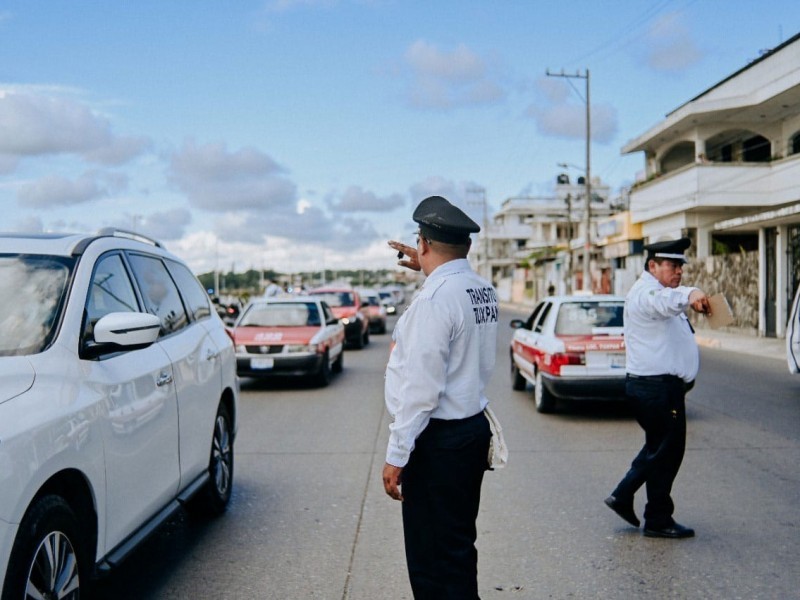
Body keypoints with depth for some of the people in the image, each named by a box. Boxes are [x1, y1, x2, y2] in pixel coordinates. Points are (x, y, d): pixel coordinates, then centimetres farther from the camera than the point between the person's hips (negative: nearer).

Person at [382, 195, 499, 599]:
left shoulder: (434, 298, -20)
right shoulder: (484, 290, 7)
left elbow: (420, 387, -23)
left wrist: (397, 454, -18)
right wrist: (426, 269, 37)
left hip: (439, 440, -9)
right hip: (474, 428, 9)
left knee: (432, 561, 1)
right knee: (458, 546, 21)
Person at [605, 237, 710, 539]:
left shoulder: (657, 292, 17)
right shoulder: (646, 292, -18)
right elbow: (664, 301, -42)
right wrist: (690, 295, -61)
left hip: (659, 386, 11)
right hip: (657, 387, -11)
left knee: (659, 448, 18)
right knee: (666, 451, -1)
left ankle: (622, 497, 23)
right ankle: (658, 520, 10)